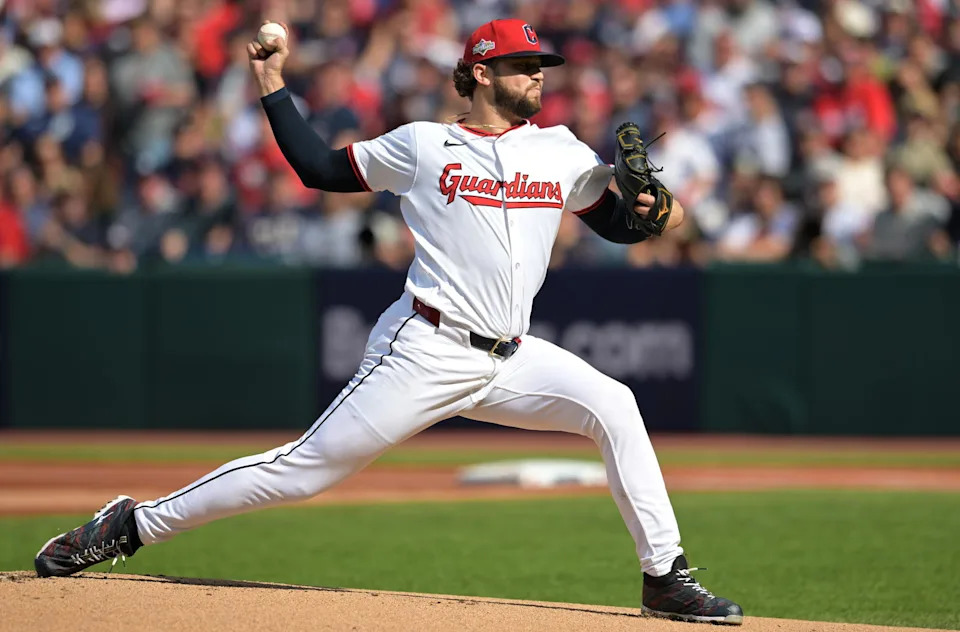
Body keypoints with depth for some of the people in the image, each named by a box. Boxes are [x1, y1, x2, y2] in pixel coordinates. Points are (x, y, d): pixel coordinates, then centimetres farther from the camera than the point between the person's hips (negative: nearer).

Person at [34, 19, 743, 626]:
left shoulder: (563, 153, 11)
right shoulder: (423, 145, 3)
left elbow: (618, 224, 17)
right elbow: (319, 167, 11)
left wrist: (651, 214, -5)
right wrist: (274, 85, 6)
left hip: (510, 360, 4)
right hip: (426, 352, -4)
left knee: (613, 406, -17)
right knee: (309, 465, -6)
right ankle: (135, 524, 4)